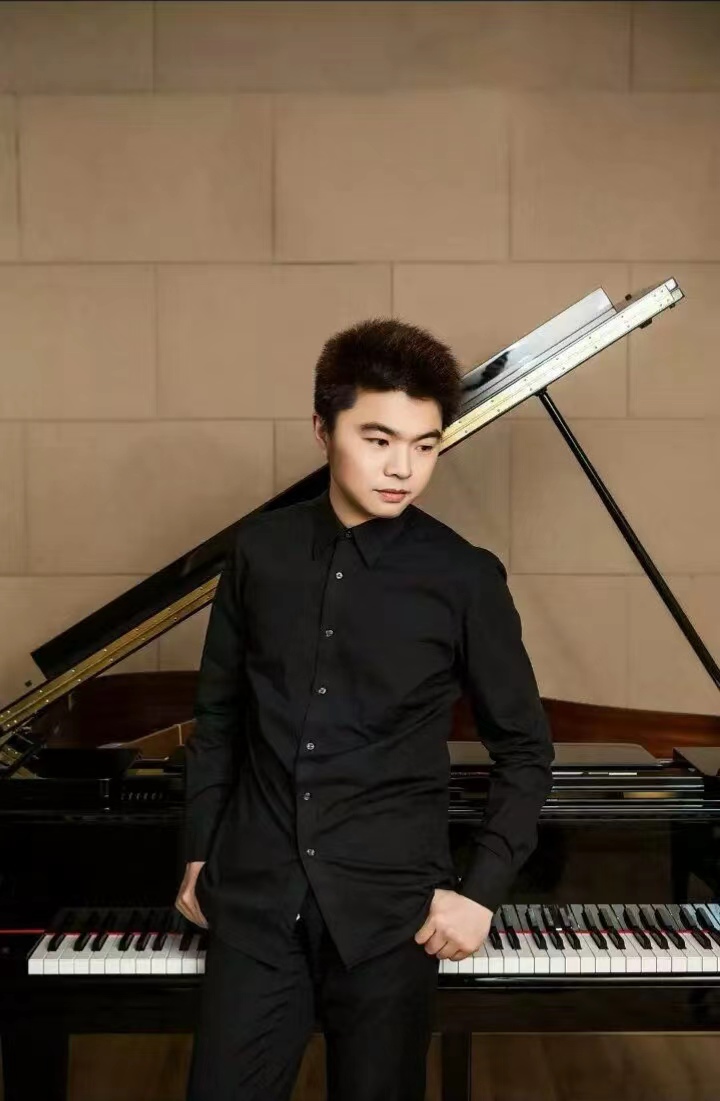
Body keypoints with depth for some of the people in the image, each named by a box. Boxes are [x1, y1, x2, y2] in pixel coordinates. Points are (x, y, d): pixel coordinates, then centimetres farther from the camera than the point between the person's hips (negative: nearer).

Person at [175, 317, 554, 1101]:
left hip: (389, 905, -1)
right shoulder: (259, 550, -1)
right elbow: (217, 715, 10)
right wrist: (199, 854, 11)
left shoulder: (465, 579, -8)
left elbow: (524, 750, 0)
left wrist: (480, 889, -6)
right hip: (254, 895, 2)